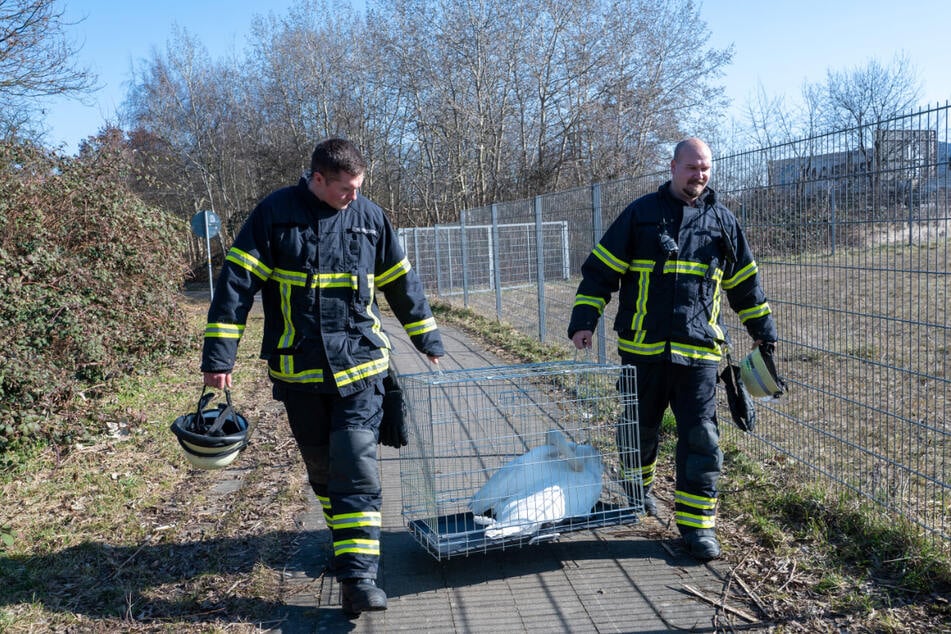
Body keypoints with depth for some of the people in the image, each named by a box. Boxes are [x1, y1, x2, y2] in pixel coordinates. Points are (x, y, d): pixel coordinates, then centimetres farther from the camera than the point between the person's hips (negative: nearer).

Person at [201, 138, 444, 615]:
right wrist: (218, 355, -11)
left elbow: (401, 282, 14)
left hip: (359, 365, 0)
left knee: (356, 468, -7)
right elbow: (236, 284, -7)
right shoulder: (275, 214, -5)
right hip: (298, 370, 0)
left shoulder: (369, 217, 3)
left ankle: (358, 577, -4)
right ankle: (348, 540, 37)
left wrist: (427, 339, 20)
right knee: (320, 467, 14)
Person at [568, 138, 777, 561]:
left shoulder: (723, 222, 11)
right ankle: (638, 488, 41)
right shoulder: (641, 213, 4)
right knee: (638, 427, 13)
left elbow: (744, 282, 21)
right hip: (642, 347, -1)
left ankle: (697, 523, 9)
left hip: (698, 351, 1)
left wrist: (763, 329, 24)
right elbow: (600, 269, 2)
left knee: (701, 436, -2)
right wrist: (584, 319, -5)